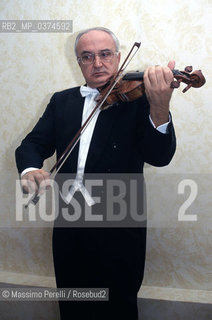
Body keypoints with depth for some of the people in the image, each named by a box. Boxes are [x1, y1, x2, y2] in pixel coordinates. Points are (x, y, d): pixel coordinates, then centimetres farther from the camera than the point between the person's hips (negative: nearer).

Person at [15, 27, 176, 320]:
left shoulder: (137, 97, -7)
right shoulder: (62, 101, 8)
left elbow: (159, 157, -18)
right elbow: (33, 144, 4)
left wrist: (160, 109, -39)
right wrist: (29, 169, -21)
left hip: (119, 231, -3)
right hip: (69, 228, 4)